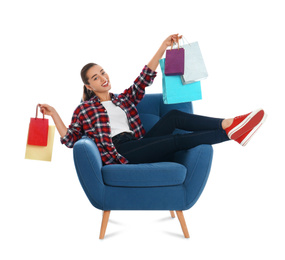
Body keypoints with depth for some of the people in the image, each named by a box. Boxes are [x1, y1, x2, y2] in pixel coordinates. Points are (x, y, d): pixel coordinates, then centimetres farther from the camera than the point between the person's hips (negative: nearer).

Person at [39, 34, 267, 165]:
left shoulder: (124, 99, 26)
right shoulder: (84, 109, 14)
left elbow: (144, 79, 15)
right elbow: (70, 139, 8)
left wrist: (163, 48, 6)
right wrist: (54, 115, -1)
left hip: (138, 145, 6)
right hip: (118, 152, -6)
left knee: (174, 116, -18)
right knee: (177, 140, -25)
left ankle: (228, 125, -28)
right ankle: (231, 132, -31)